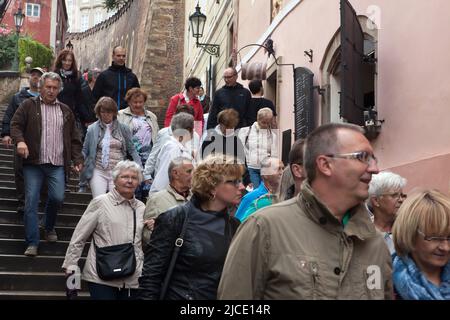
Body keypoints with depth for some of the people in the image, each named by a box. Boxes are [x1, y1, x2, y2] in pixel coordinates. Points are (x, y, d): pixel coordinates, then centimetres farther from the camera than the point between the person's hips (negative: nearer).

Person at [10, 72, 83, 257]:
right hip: (33, 163, -2)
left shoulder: (66, 111, 16)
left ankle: (49, 227, 23)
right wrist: (20, 140, -21)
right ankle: (32, 243, 2)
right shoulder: (29, 106, 7)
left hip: (57, 165, 2)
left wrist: (77, 160, 8)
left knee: (58, 198, -8)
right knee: (31, 201, -5)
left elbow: (74, 138, 16)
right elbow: (15, 124, -1)